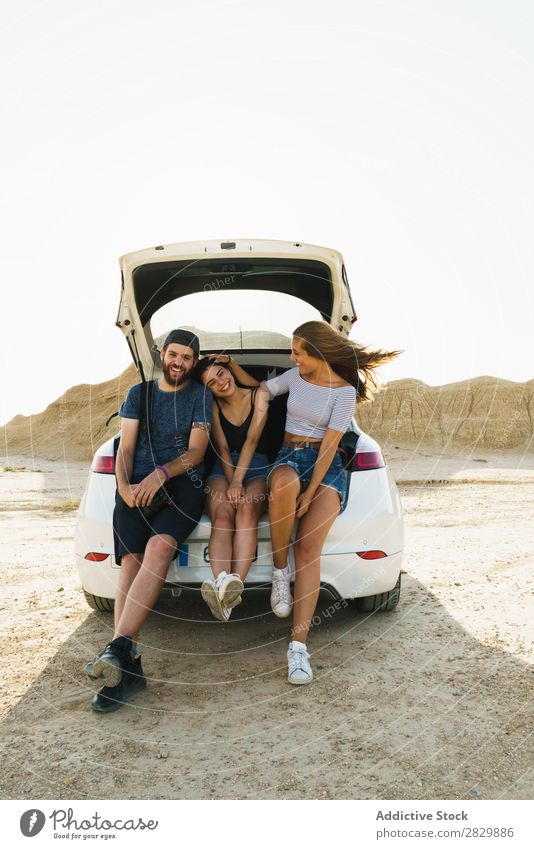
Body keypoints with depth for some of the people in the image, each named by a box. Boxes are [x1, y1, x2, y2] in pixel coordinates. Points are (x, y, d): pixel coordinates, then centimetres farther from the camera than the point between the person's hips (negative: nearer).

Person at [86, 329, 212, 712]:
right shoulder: (139, 393, 20)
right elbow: (125, 448, 12)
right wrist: (124, 486, -8)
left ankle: (119, 648, -40)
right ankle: (129, 667, -27)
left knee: (159, 545, -32)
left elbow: (195, 451, 2)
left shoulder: (200, 396, 13)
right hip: (137, 487, 2)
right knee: (131, 559, -23)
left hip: (182, 485, -2)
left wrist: (161, 474, -17)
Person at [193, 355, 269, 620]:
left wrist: (238, 481, -20)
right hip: (223, 468, 1)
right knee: (222, 515, -32)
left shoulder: (258, 395, 4)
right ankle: (221, 585, -54)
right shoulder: (213, 406, 8)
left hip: (257, 467, -1)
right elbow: (222, 448, -1)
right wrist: (230, 482, -19)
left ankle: (236, 582, -53)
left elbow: (252, 440, -7)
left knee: (246, 511, -35)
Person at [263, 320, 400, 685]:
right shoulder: (295, 376, 11)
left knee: (309, 548, -24)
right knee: (283, 484, -39)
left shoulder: (345, 392, -4)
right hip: (289, 456, 3)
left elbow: (330, 445, -10)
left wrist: (310, 494, -16)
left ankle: (299, 645, -24)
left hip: (326, 466, -3)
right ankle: (279, 571, -19)